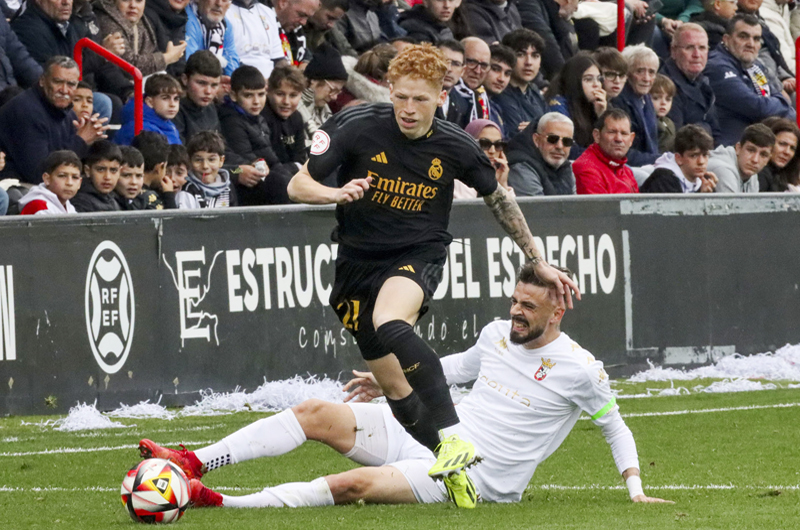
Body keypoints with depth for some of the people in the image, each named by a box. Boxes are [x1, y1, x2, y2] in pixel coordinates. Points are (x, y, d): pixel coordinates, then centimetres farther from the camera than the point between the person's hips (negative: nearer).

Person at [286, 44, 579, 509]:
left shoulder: (455, 147, -8)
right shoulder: (356, 127, -12)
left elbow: (499, 199, 10)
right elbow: (298, 185, -10)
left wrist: (539, 262, 15)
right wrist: (336, 193, -33)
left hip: (419, 253, -3)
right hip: (359, 260, 3)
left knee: (390, 326, -35)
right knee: (393, 384, 2)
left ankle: (453, 436, -38)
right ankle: (453, 469, 16)